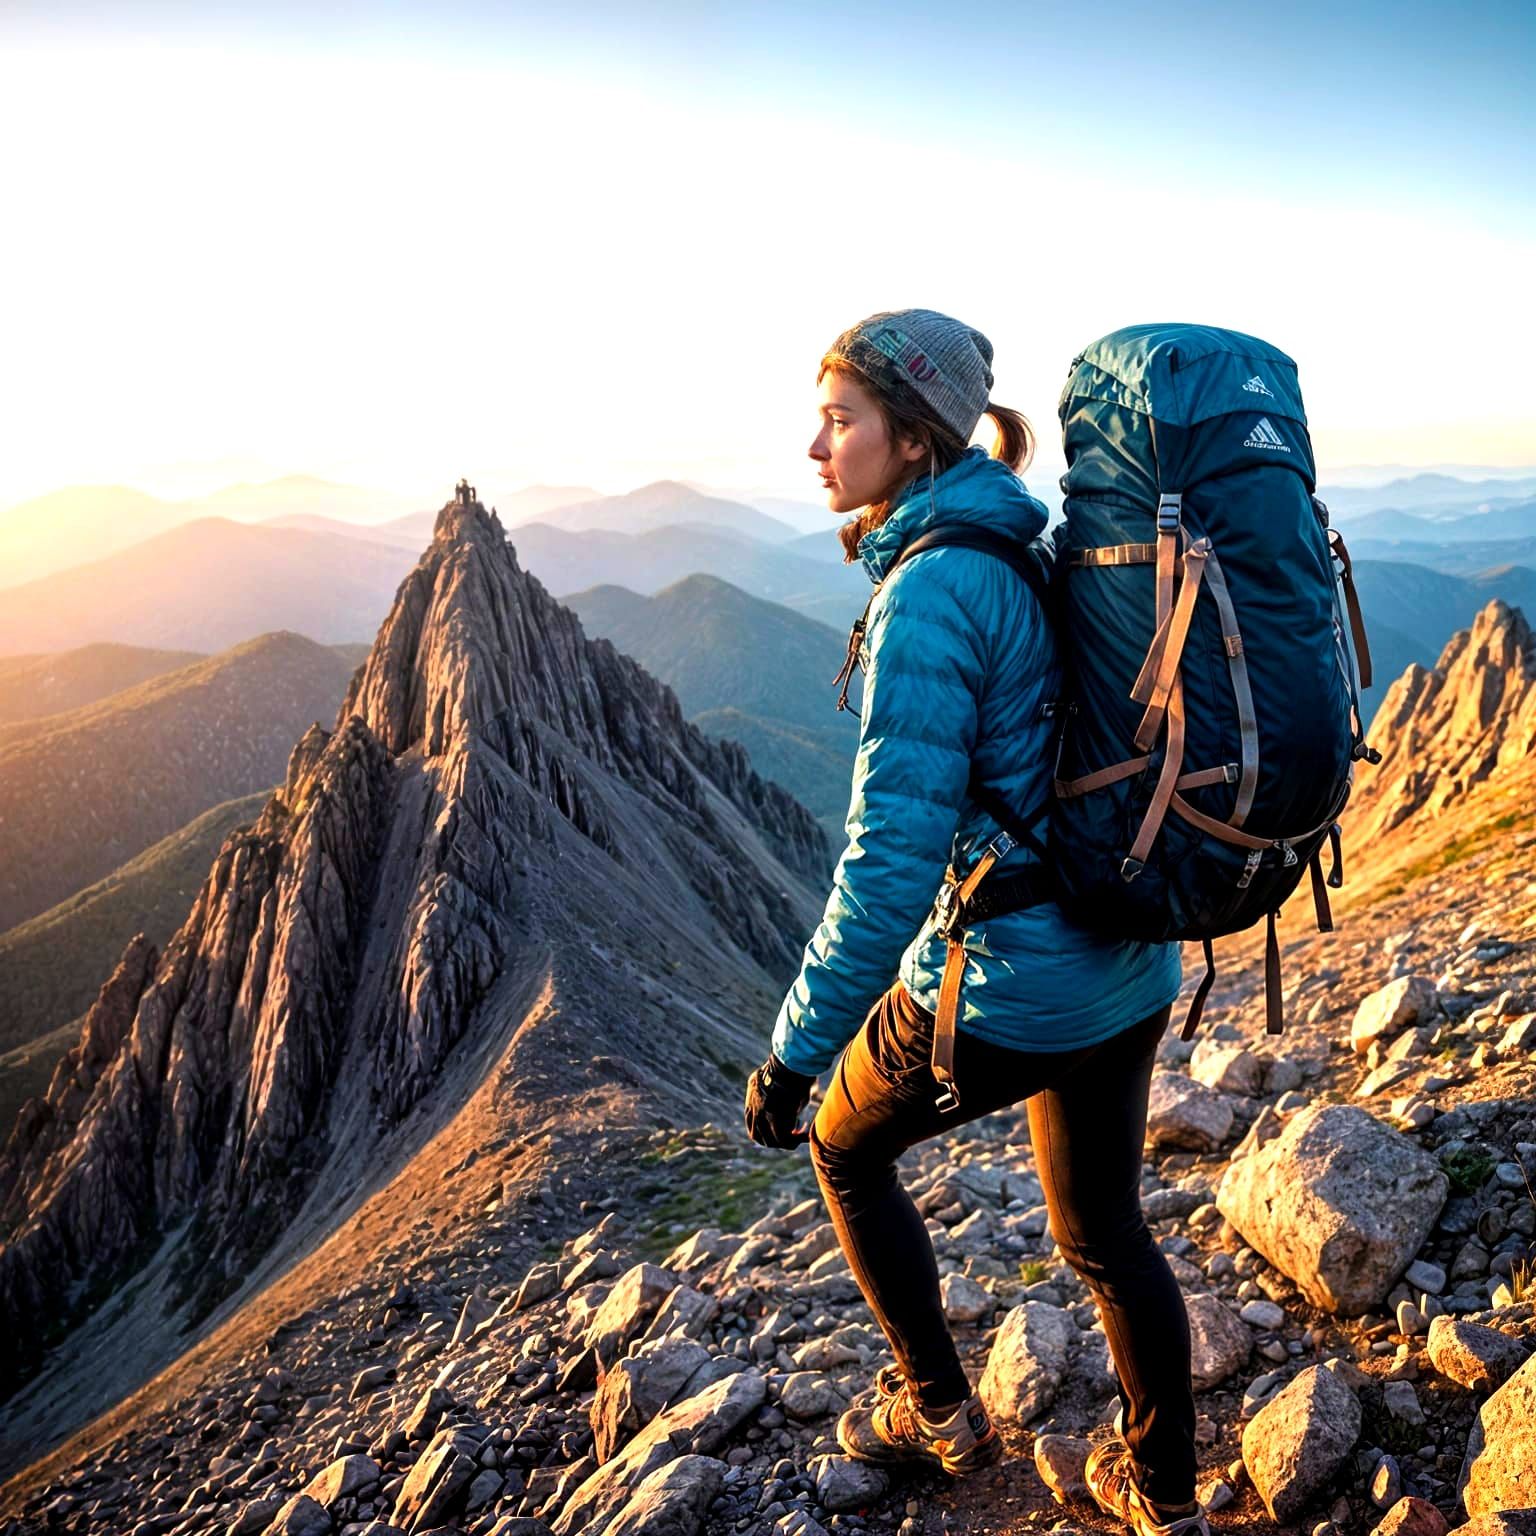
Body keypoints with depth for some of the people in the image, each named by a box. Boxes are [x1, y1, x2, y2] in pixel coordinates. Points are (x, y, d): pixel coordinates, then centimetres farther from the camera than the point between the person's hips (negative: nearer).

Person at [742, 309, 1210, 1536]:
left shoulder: (932, 591, -22)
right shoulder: (1028, 556, 6)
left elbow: (893, 859, -26)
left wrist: (796, 1049, -18)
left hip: (1008, 994, -8)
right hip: (1130, 974, 8)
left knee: (846, 1147, 21)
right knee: (1102, 1228, 26)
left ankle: (938, 1410, 37)